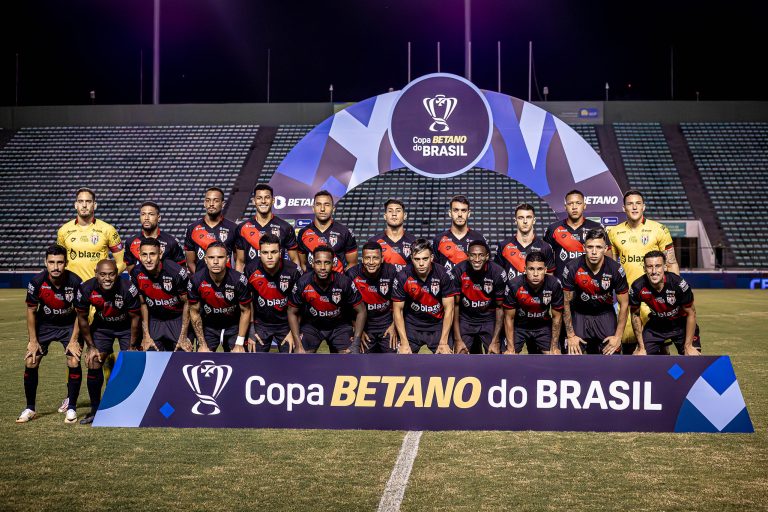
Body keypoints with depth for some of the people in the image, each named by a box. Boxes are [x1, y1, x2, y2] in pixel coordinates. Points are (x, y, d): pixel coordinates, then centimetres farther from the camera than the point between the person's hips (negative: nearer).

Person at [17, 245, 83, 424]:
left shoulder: (75, 282, -25)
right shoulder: (37, 282, -22)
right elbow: (31, 311, -7)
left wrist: (74, 340, -14)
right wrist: (33, 341, -8)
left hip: (69, 325, -1)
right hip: (44, 324, 2)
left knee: (74, 363, -15)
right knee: (30, 362, -7)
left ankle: (72, 408, 2)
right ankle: (30, 409, 9)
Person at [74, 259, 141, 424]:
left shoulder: (128, 289, -32)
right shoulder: (86, 289, -24)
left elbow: (135, 318, -16)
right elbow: (82, 318, -7)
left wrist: (132, 347, -12)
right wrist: (91, 347, -6)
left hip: (126, 327, -2)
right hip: (101, 326, 2)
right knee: (94, 364, -5)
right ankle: (95, 410, 9)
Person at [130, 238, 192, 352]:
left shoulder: (177, 272, -24)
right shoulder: (136, 274, -13)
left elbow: (186, 303, -13)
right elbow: (143, 304, 0)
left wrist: (183, 337, -11)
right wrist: (146, 336, -2)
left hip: (177, 319, -3)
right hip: (153, 320, 3)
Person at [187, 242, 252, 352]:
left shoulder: (239, 280, -24)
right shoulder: (196, 281, -20)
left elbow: (245, 311, -10)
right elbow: (195, 312, -7)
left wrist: (239, 344, -12)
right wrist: (202, 345, -8)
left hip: (234, 326, -1)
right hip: (207, 327, 1)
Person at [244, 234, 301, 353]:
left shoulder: (292, 270, -17)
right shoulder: (250, 269, -15)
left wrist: (293, 331, -5)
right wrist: (251, 330, -2)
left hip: (286, 324, -1)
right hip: (260, 324, 1)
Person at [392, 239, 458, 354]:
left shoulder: (444, 275, -13)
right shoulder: (403, 277, -12)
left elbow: (448, 309, -8)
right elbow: (398, 310, -6)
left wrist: (443, 342, -13)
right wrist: (404, 343, -12)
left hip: (438, 324, 0)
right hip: (412, 325, 0)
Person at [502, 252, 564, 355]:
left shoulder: (554, 285, -23)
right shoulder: (514, 285, -26)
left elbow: (556, 317, -9)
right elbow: (509, 318, -15)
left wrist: (554, 347, -7)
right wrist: (510, 349, -14)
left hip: (543, 326, 1)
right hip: (519, 326, -1)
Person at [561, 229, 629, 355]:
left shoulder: (615, 269, -17)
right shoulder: (572, 268, -20)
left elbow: (624, 304, -7)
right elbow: (566, 303, -10)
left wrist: (618, 336, -9)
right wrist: (570, 335, -9)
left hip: (605, 315, 1)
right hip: (579, 315, -1)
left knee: (612, 353, -8)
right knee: (574, 353, -13)